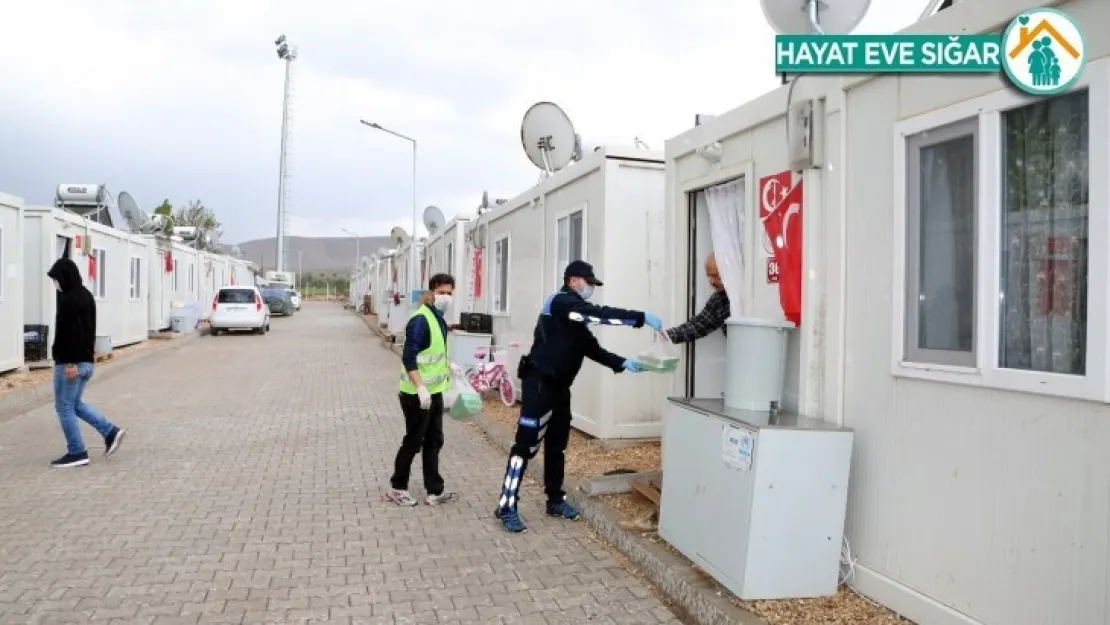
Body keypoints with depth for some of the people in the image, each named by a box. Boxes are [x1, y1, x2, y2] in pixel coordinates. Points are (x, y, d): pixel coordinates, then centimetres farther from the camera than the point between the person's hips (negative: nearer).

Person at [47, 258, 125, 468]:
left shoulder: (68, 299, -16)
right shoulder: (87, 296, 15)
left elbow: (69, 333, -22)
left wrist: (69, 362, -23)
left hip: (69, 363, -10)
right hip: (86, 361, 10)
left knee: (64, 407, 0)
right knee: (75, 403, 20)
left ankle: (77, 453, 4)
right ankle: (110, 432, 11)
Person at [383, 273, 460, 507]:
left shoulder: (440, 319, 9)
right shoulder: (420, 320, -20)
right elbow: (408, 358, -25)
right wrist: (420, 387, -31)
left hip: (434, 391, 9)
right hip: (417, 394, -9)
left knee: (433, 441, 13)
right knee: (413, 442, 4)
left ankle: (435, 491, 21)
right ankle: (397, 488, 21)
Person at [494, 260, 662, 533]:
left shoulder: (575, 315, 17)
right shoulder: (561, 302, -13)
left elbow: (592, 348, 12)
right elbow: (601, 314, -24)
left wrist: (622, 363, -1)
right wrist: (642, 317, -25)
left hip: (559, 386, 10)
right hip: (539, 384, -10)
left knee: (557, 445, 15)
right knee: (527, 444, -8)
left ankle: (555, 500, 27)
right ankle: (507, 507, -3)